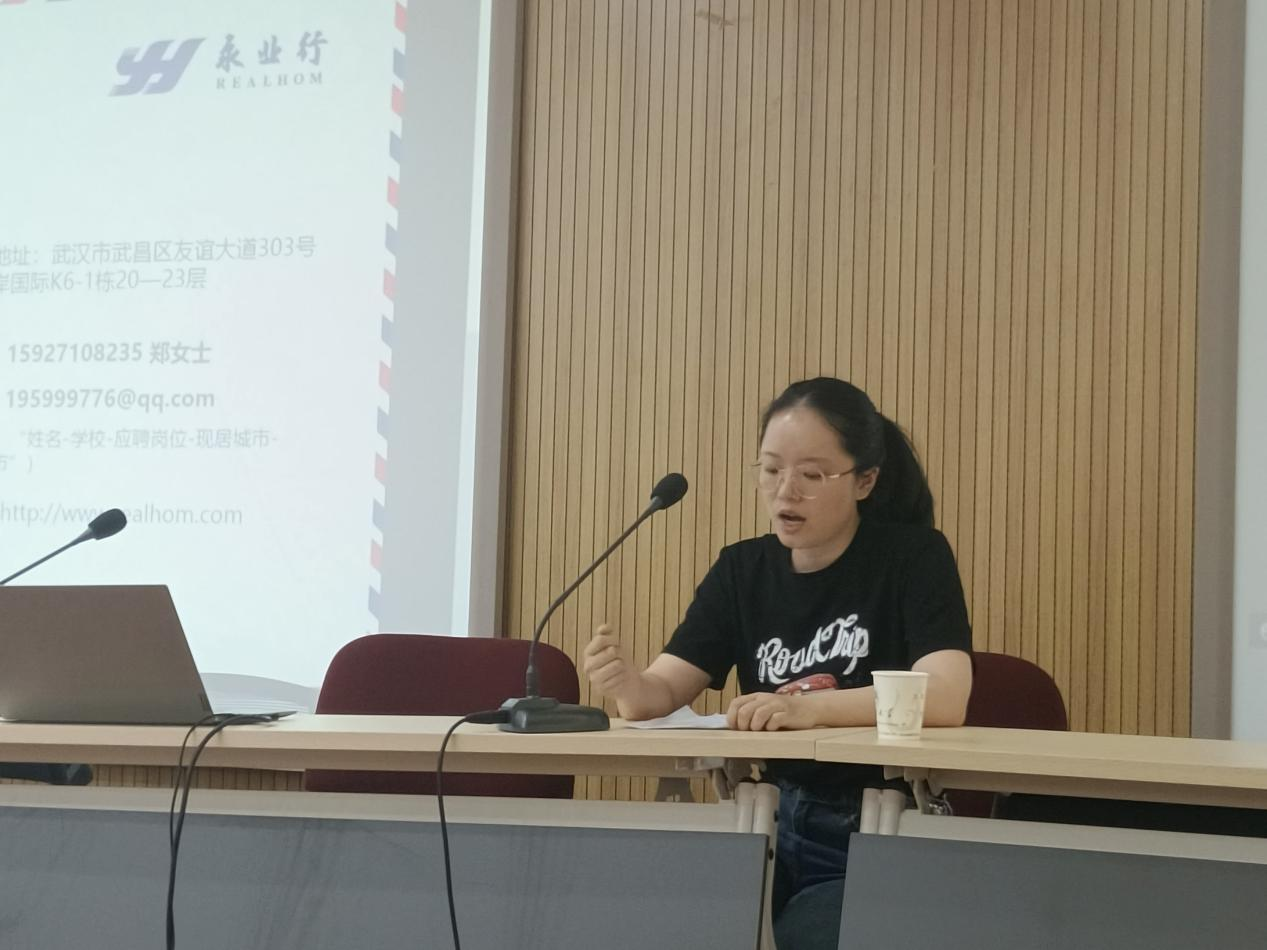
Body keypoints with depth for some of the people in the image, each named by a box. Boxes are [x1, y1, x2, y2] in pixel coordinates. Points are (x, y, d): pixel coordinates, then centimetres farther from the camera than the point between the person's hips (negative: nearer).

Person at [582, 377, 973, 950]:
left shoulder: (913, 556, -7)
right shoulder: (742, 570, 8)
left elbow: (944, 699, -21)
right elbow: (665, 691, 0)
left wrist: (806, 709, -34)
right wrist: (629, 686, -25)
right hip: (774, 821, 4)